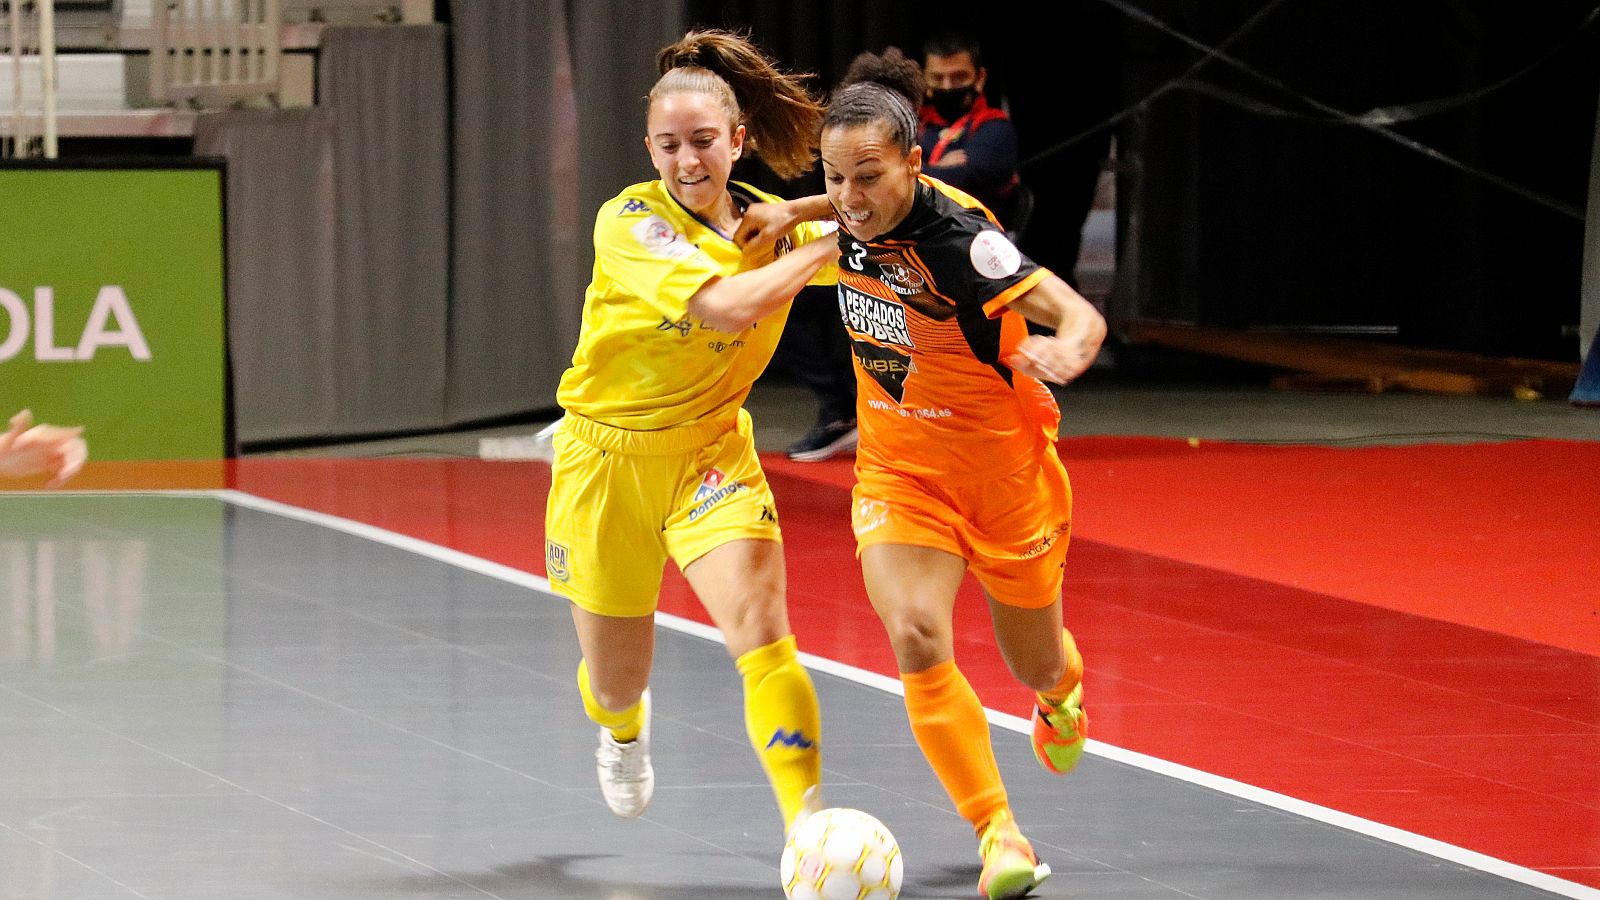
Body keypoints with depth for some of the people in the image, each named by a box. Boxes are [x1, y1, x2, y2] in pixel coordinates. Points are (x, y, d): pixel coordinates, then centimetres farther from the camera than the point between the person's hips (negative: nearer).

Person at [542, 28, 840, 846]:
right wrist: (828, 242, -28)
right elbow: (730, 306, -34)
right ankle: (622, 724, 52)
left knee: (761, 631, -24)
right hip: (607, 454, -2)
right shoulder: (629, 224, -21)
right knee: (617, 683, 12)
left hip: (711, 451, 2)